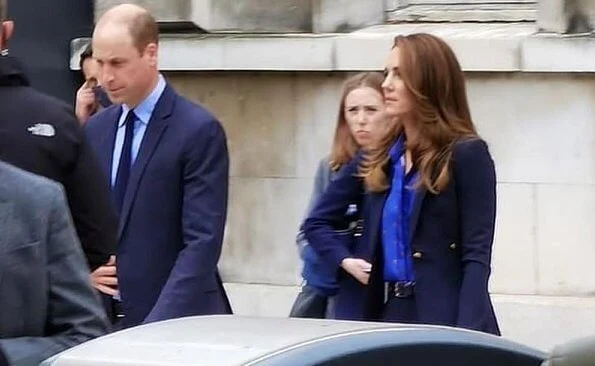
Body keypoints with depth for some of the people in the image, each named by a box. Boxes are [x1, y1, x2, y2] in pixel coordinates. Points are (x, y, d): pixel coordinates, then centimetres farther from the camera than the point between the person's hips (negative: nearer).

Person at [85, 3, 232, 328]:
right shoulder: (95, 130, 12)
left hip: (177, 319, -5)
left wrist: (159, 324, -23)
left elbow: (202, 241, -14)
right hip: (104, 318, 5)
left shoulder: (198, 131, -8)